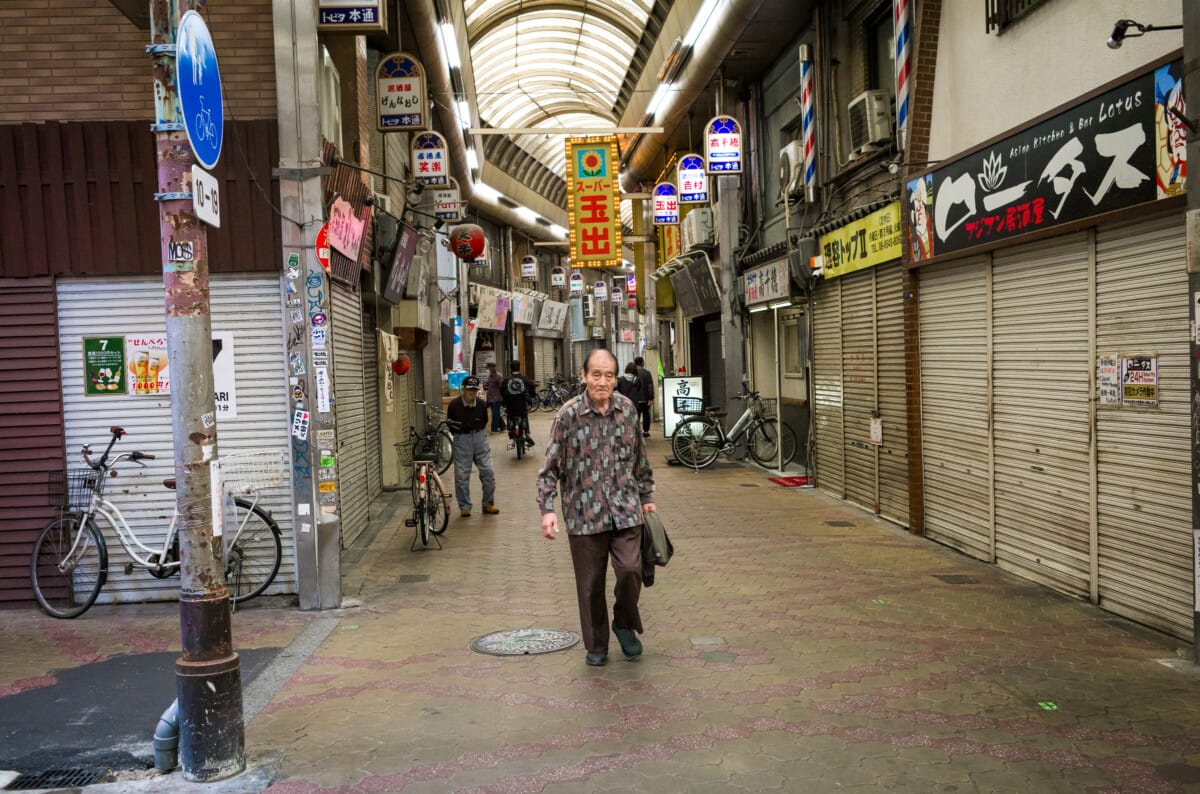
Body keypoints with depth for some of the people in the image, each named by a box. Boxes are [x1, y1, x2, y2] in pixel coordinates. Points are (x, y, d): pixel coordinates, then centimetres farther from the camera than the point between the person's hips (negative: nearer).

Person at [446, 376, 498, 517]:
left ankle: (488, 504, 15)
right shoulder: (454, 404, -9)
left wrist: (481, 434, 8)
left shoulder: (481, 404, 0)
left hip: (479, 437, 2)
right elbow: (449, 423, 3)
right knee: (461, 474, -1)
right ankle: (464, 506, 11)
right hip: (462, 439, -2)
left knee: (487, 471, 1)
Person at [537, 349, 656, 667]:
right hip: (584, 512, -2)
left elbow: (640, 458, 15)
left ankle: (625, 624, 21)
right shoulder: (568, 414, -8)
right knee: (590, 583, 6)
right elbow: (550, 466, -6)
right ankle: (596, 645, 27)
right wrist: (547, 509, -14)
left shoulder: (628, 409, 3)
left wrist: (647, 496, 18)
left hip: (625, 508, 2)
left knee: (630, 570, -9)